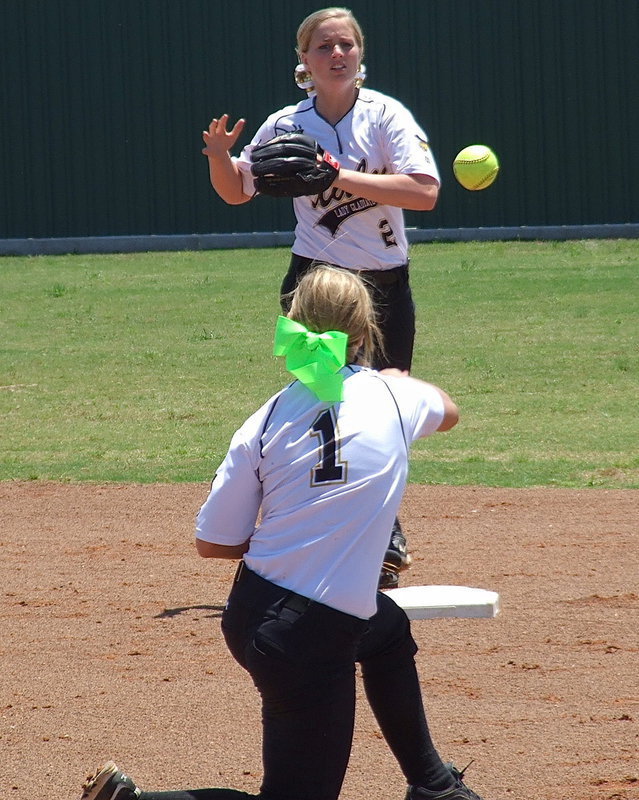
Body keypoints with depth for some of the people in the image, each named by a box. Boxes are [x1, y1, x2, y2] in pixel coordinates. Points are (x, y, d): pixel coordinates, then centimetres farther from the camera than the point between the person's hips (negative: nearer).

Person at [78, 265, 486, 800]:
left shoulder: (269, 419, -2)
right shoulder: (394, 396, -5)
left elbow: (212, 542, 0)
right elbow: (447, 411, 23)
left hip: (253, 612, 5)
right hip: (314, 637, -5)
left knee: (390, 632, 35)